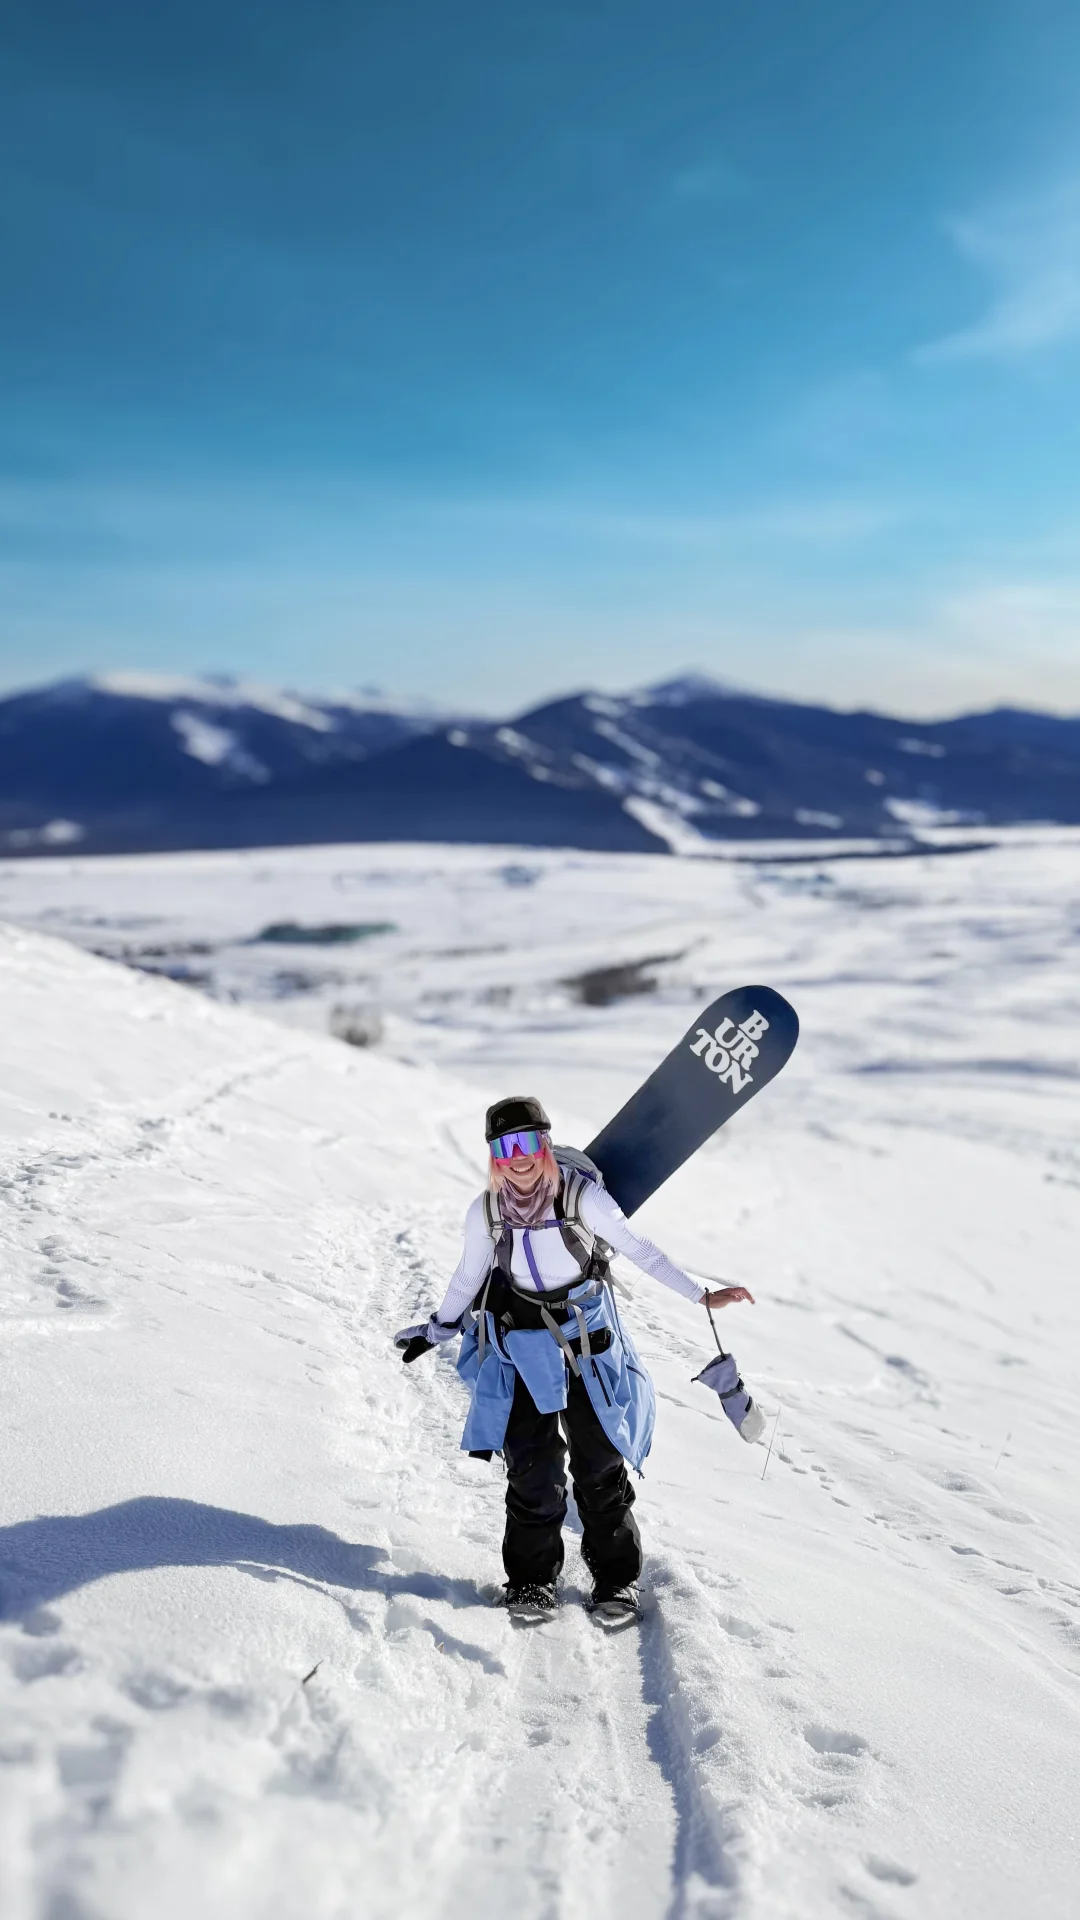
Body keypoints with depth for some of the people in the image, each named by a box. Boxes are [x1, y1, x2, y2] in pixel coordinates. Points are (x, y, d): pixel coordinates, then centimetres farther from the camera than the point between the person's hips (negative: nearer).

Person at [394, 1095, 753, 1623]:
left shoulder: (582, 1195, -15)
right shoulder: (485, 1212, -7)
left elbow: (639, 1249, -7)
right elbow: (469, 1275, 10)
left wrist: (701, 1295, -7)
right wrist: (438, 1329, 19)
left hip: (590, 1340, -1)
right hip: (522, 1346, 2)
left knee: (601, 1461, 2)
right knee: (531, 1464, -3)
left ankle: (616, 1577, 17)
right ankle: (532, 1575, 13)